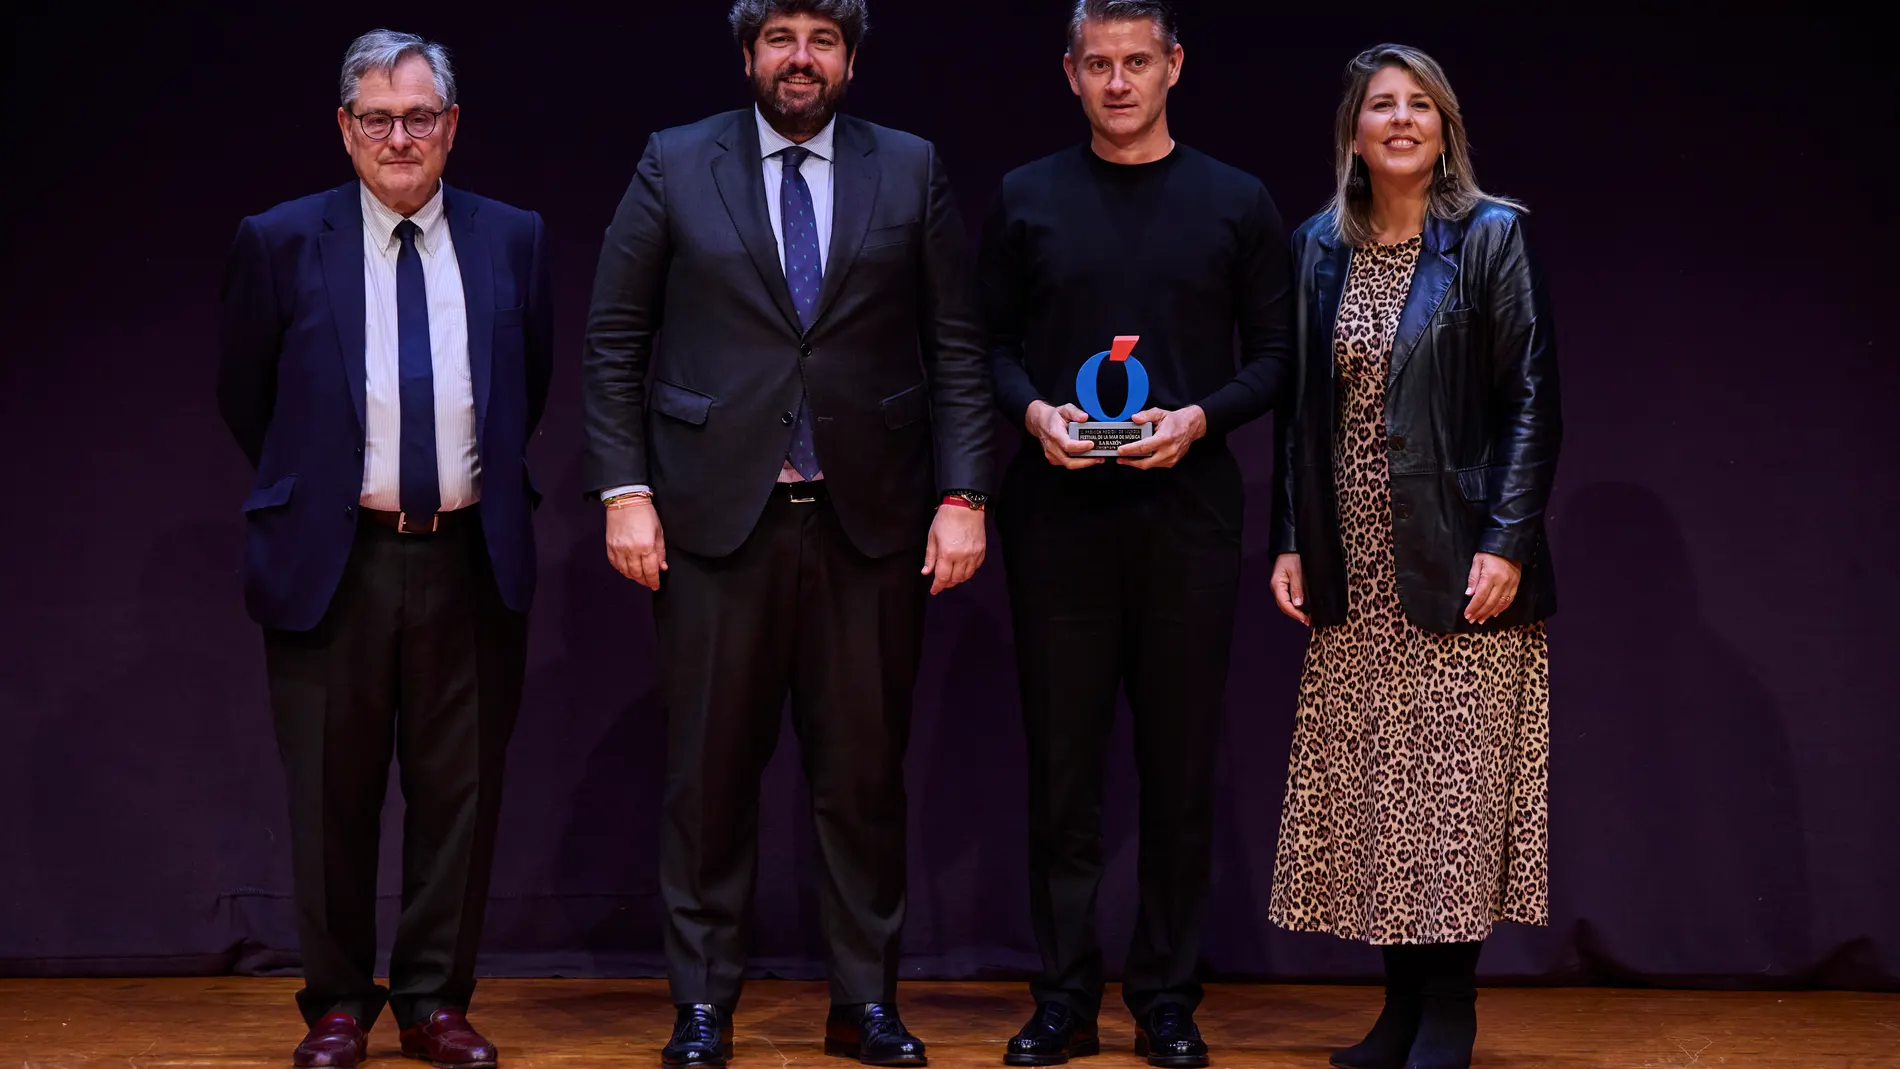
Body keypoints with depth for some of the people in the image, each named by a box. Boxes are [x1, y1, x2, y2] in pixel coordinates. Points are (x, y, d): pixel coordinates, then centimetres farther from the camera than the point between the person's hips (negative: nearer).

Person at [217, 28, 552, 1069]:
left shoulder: (512, 240, 5)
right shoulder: (280, 243, 0)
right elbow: (243, 397, 10)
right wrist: (314, 489, 12)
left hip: (470, 559, 2)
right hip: (334, 558, -1)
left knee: (458, 792, 6)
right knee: (332, 796, 5)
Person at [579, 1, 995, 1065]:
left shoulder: (912, 171, 6)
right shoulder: (675, 166, 5)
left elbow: (958, 349, 5)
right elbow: (615, 342, 4)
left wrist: (963, 495, -3)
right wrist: (625, 490, -4)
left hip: (870, 521, 1)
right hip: (719, 516, -1)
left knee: (864, 774, 6)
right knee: (712, 771, 4)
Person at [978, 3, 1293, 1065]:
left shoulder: (1237, 203, 6)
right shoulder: (1027, 200, 8)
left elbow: (1278, 354, 5)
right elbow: (988, 343, 9)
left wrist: (1201, 418, -11)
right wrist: (1033, 410, -10)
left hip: (1187, 512, 0)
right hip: (1057, 513, 1)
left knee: (1182, 767, 3)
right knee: (1063, 760, 4)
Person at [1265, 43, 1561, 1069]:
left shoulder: (1492, 238, -2)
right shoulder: (1319, 249, 10)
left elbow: (1532, 399, -6)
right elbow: (1300, 407, 12)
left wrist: (1507, 542, -14)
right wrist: (1290, 542, 5)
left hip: (1457, 563, -4)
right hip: (1355, 570, 4)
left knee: (1456, 780, -3)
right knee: (1370, 784, 5)